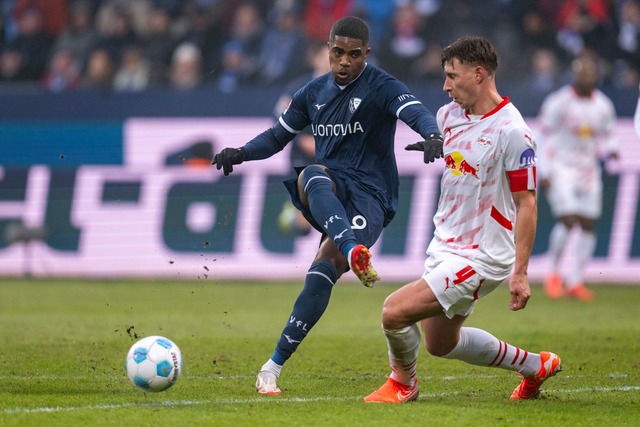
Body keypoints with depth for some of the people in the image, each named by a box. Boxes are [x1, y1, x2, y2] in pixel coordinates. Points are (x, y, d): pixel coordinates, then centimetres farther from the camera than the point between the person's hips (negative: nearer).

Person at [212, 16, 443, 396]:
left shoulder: (382, 87, -2)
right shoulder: (315, 92, 15)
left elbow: (416, 112, -22)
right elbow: (279, 135, 26)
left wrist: (432, 136, -45)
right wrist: (241, 153, 7)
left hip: (369, 197, -4)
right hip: (328, 192, 4)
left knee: (322, 272, -23)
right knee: (312, 177, -35)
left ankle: (274, 366, -16)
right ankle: (354, 251, -60)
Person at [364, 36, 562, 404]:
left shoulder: (512, 131, -19)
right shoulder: (449, 115, 3)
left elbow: (526, 204, -18)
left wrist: (520, 273, -20)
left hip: (480, 258, -9)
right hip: (443, 246, 9)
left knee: (395, 311, -18)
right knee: (441, 343, 19)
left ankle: (403, 383, 11)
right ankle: (536, 366, 37)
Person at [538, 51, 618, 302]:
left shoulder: (603, 106, 3)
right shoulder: (559, 103, -12)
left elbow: (607, 135, 13)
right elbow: (546, 138, -8)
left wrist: (611, 149, -10)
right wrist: (544, 172, -11)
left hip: (588, 171, 5)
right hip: (561, 168, -5)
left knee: (588, 224, 2)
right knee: (567, 220, -17)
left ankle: (575, 281, 10)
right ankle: (553, 275, 1)